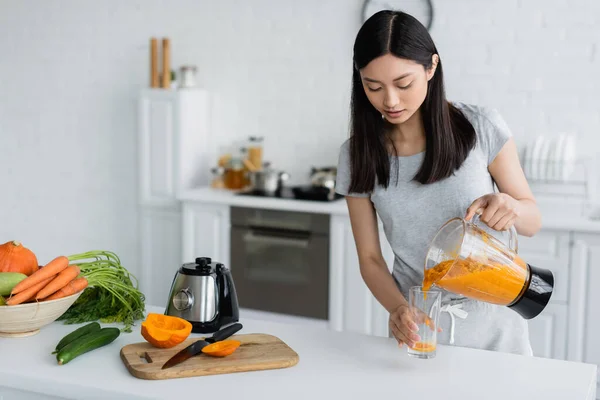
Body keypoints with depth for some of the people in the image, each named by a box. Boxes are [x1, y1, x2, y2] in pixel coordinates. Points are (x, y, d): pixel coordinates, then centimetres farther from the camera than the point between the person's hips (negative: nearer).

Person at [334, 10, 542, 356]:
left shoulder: (481, 127, -12)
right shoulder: (358, 154, -6)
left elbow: (533, 221, -3)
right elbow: (370, 257, -3)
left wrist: (511, 207, -26)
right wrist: (398, 308, -22)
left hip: (492, 323, -1)